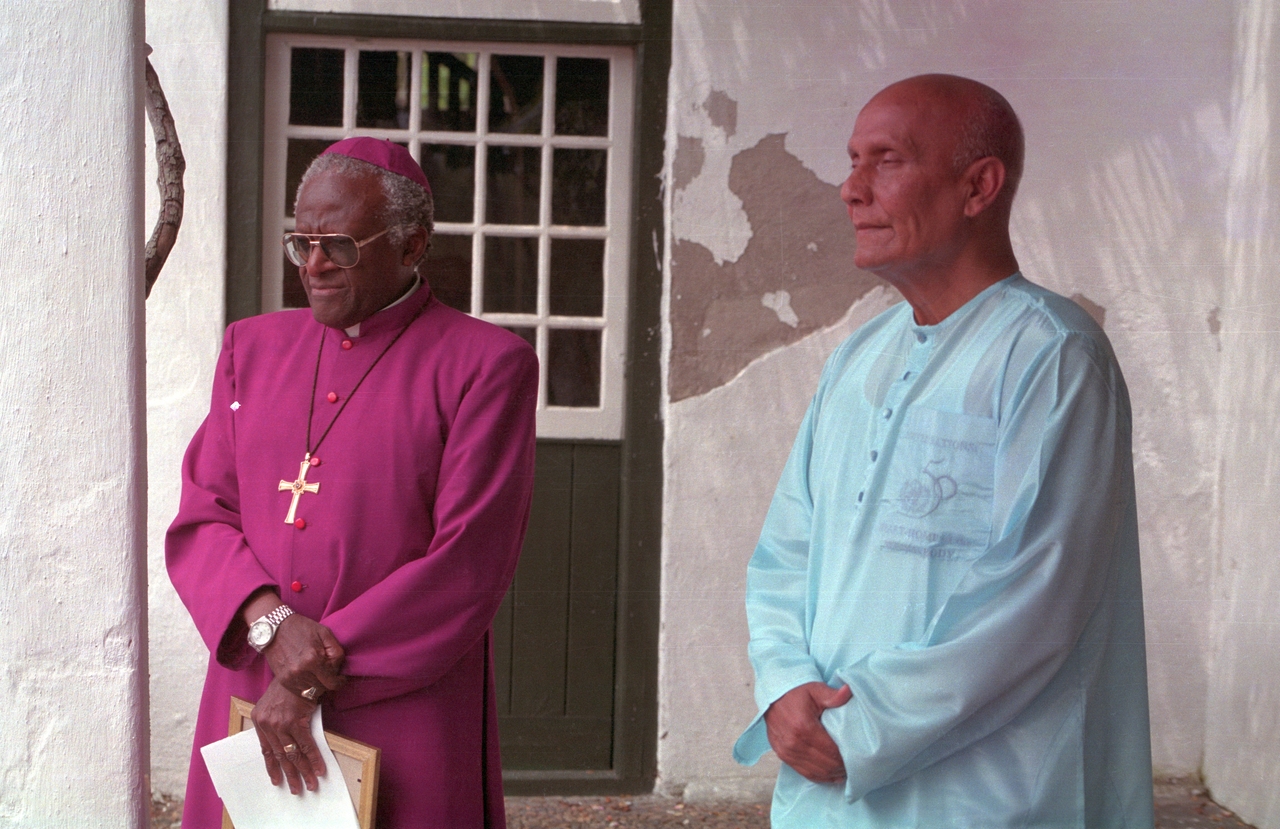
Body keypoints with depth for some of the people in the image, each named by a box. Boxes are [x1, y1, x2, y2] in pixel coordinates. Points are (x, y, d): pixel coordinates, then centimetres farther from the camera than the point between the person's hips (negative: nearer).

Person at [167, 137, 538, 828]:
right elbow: (200, 518, 6)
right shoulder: (253, 348, 11)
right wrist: (271, 623, -14)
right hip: (248, 704, 4)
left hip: (403, 713, -4)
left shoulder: (488, 365, -6)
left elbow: (469, 565, -12)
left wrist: (313, 678, -12)